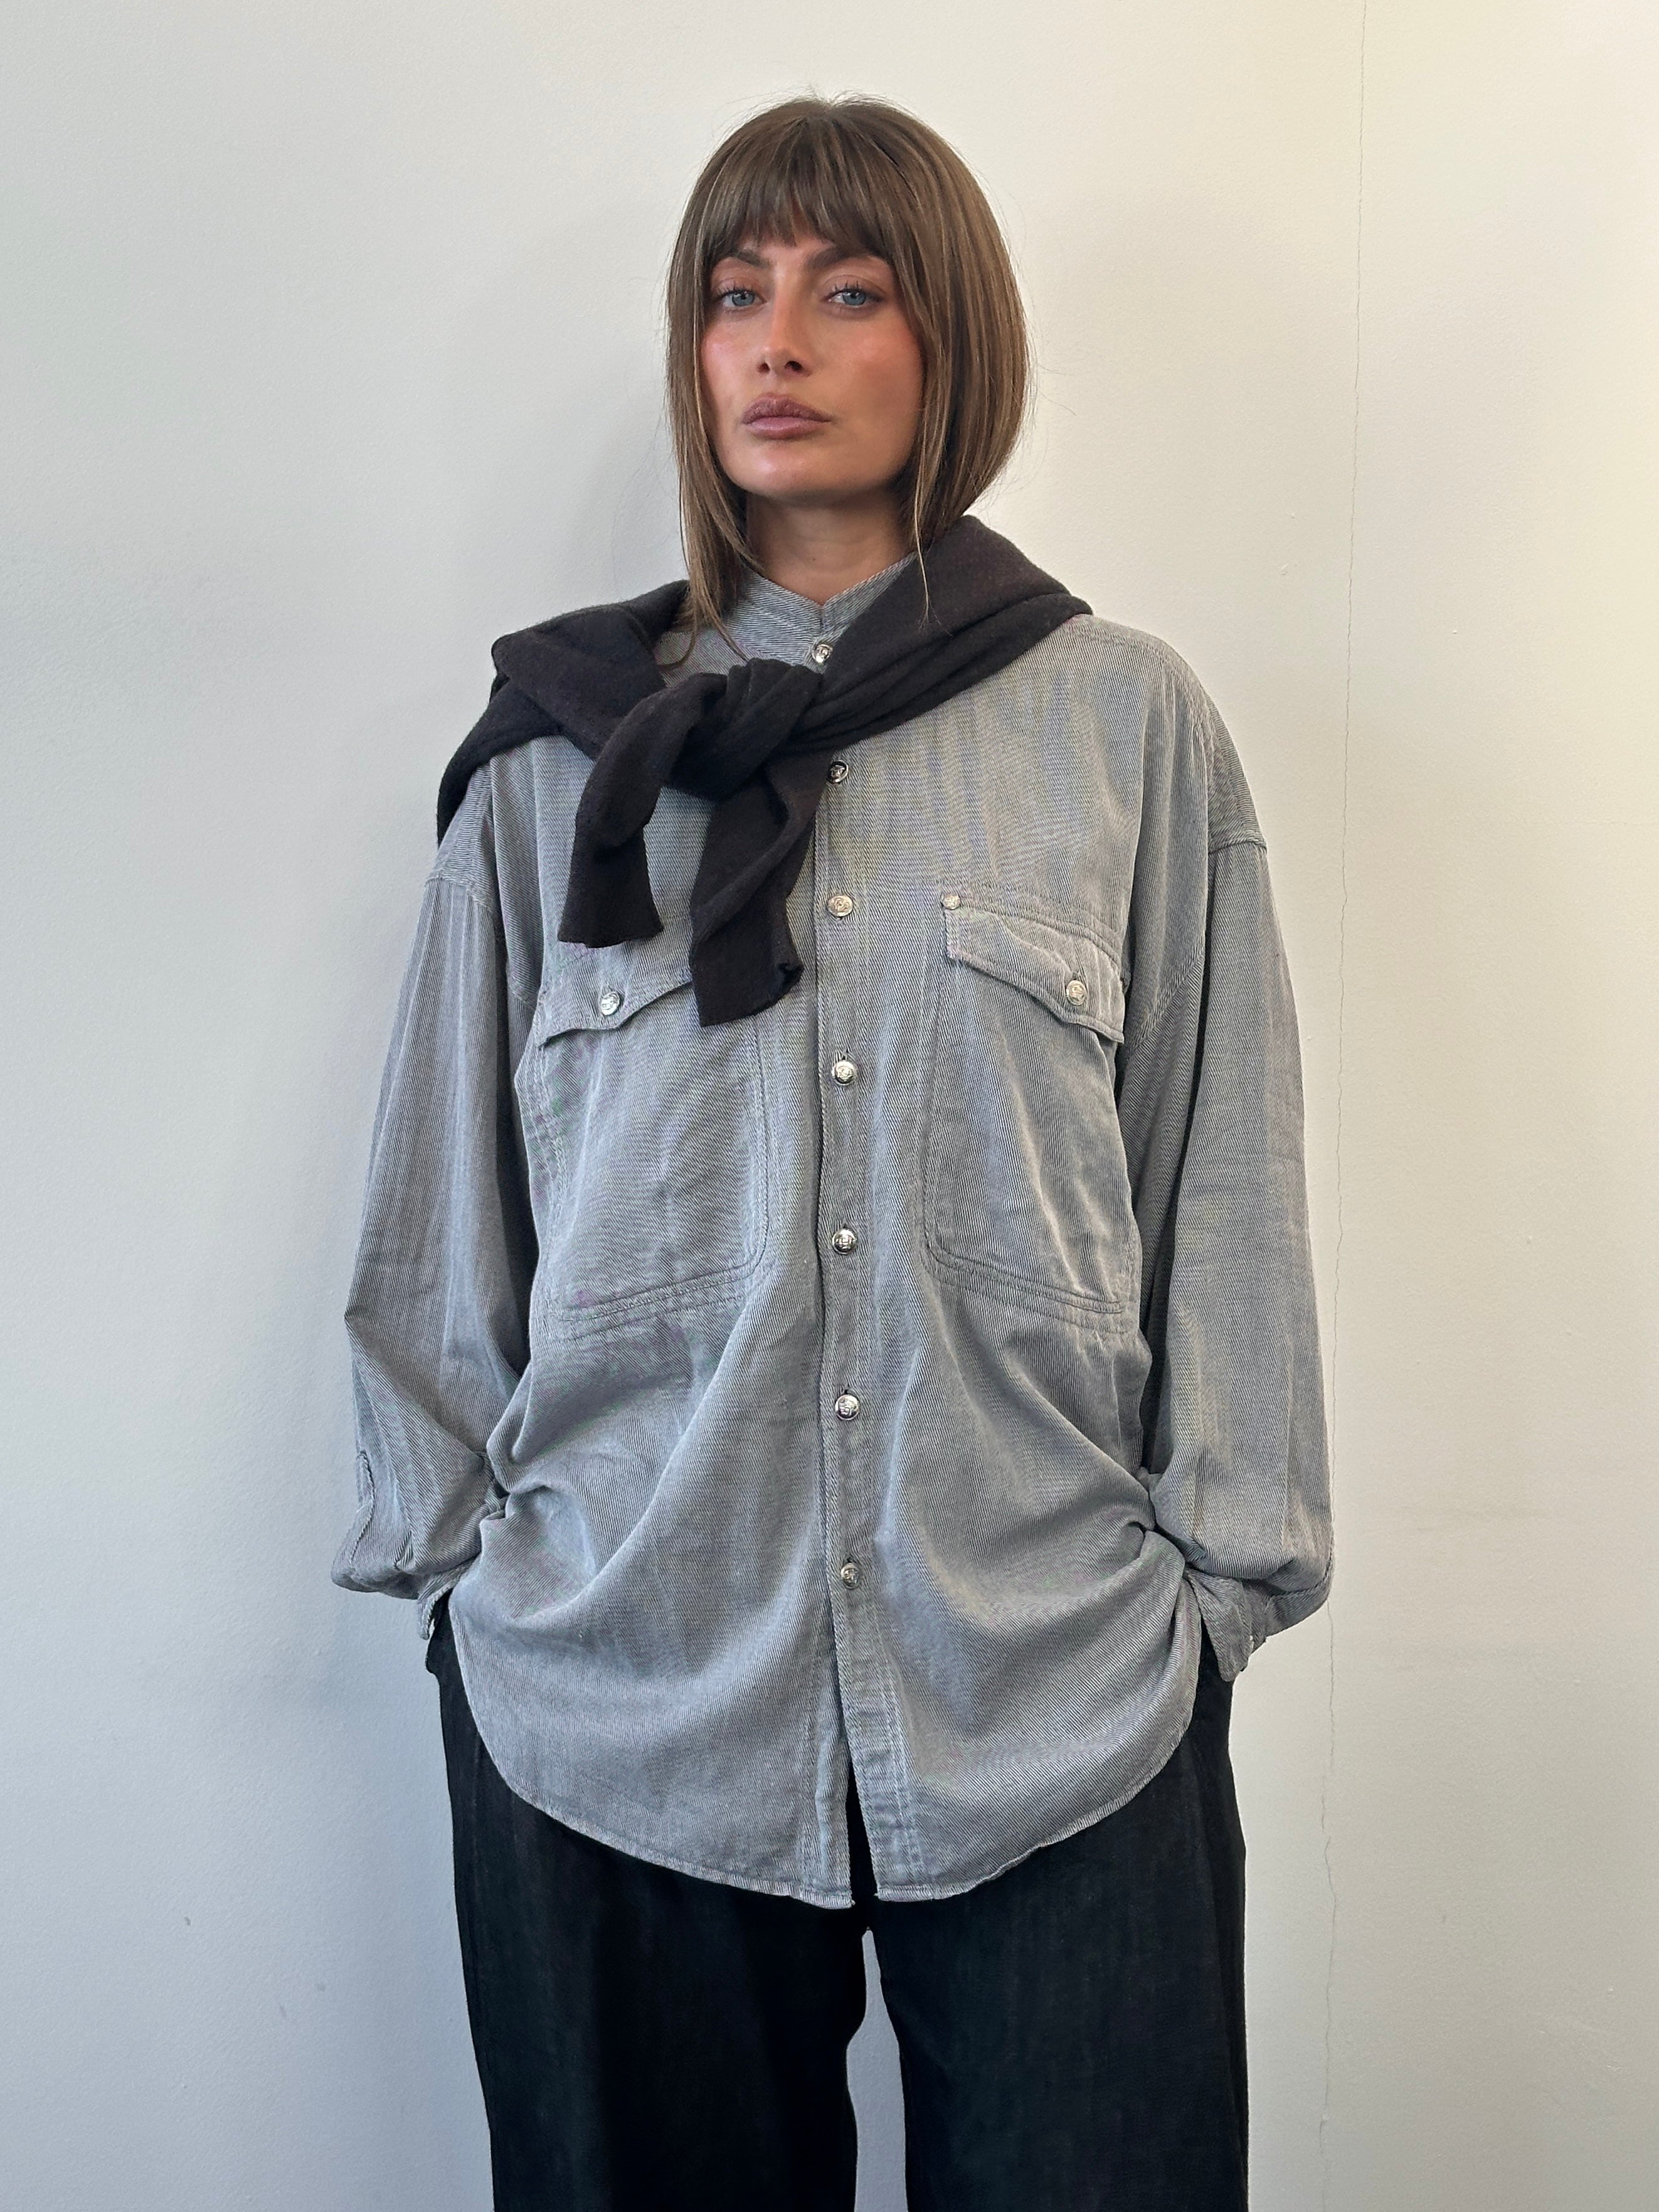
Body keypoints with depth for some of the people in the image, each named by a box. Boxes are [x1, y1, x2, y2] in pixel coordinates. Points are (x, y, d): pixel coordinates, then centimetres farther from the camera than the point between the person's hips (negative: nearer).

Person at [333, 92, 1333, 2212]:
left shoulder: (1130, 724, 4)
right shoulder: (559, 747, 6)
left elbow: (1221, 1182, 4)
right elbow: (442, 1207, 9)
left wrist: (1218, 1565, 3)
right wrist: (447, 1539, 9)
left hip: (1061, 1696, 0)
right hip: (608, 1670, 1)